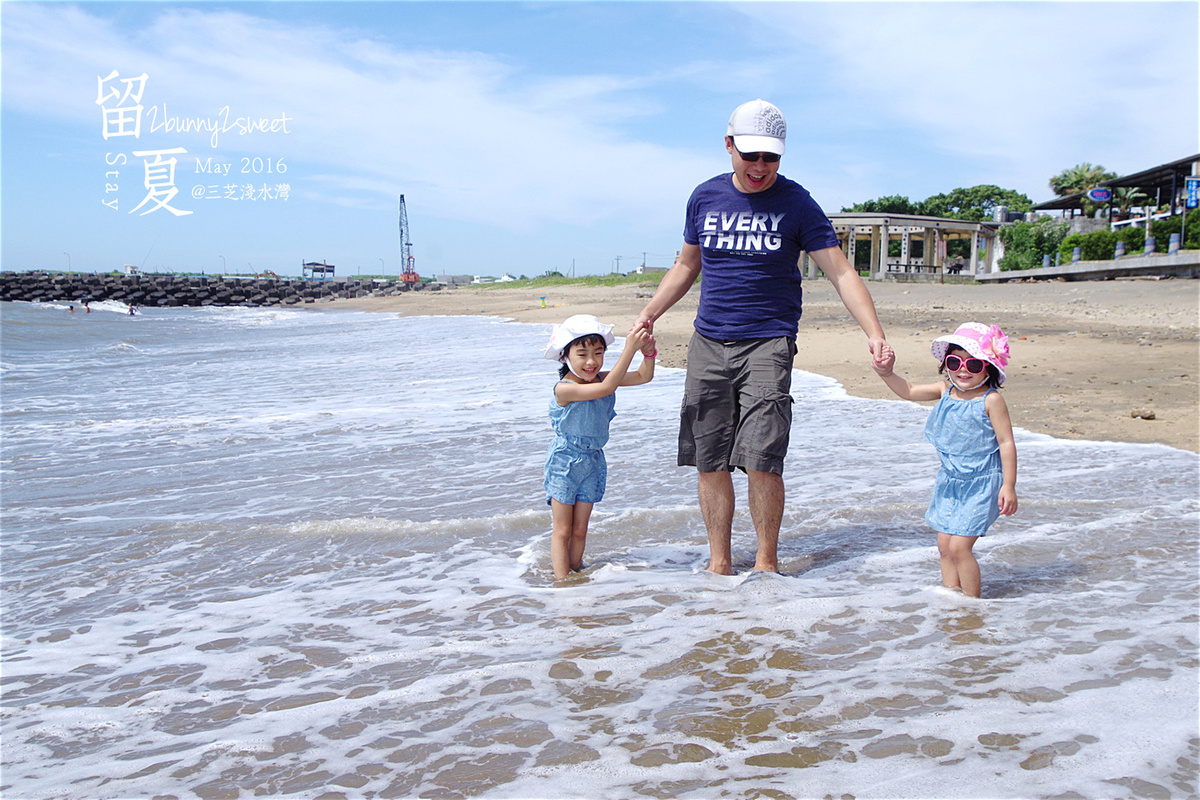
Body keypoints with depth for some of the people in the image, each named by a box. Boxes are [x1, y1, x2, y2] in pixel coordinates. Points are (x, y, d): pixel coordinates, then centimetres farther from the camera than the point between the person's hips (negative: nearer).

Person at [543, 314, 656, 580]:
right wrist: (629, 349, -40)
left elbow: (643, 377, -2)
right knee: (562, 531, 2)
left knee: (580, 530, 12)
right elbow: (606, 388, -36)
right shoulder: (564, 389, -25)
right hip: (564, 463, -6)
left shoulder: (602, 378, -2)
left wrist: (648, 352, -24)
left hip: (593, 462, 6)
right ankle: (562, 580, 7)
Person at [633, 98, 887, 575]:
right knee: (709, 460, 4)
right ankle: (719, 561, 18)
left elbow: (840, 272, -7)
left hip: (768, 343, -4)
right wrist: (648, 315, 12)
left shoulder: (796, 204, -2)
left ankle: (767, 559, 7)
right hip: (708, 343, 4)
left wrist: (873, 331, -20)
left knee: (761, 459, -13)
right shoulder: (705, 197, 9)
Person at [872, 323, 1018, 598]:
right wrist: (887, 373, -7)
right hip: (950, 482, 7)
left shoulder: (991, 400, -14)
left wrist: (1008, 486, -15)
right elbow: (908, 391, 10)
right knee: (944, 545, 9)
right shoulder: (945, 391, 3)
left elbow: (1006, 443, -13)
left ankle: (972, 602, 6)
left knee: (959, 546, -10)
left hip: (980, 485, -7)